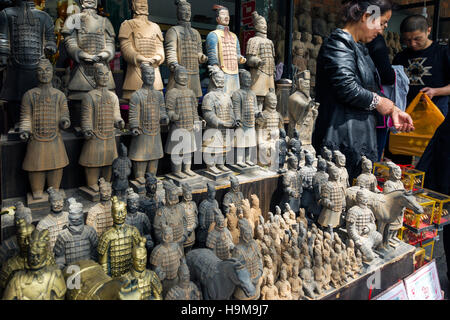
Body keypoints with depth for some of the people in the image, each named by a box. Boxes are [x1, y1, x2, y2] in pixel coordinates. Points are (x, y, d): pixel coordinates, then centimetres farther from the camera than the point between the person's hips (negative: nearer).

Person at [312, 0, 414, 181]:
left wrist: (392, 109, 15)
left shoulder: (358, 48, 22)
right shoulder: (338, 42, -11)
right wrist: (378, 102, -8)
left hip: (360, 139, 10)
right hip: (341, 141, -10)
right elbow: (346, 87, -23)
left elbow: (369, 89, 28)